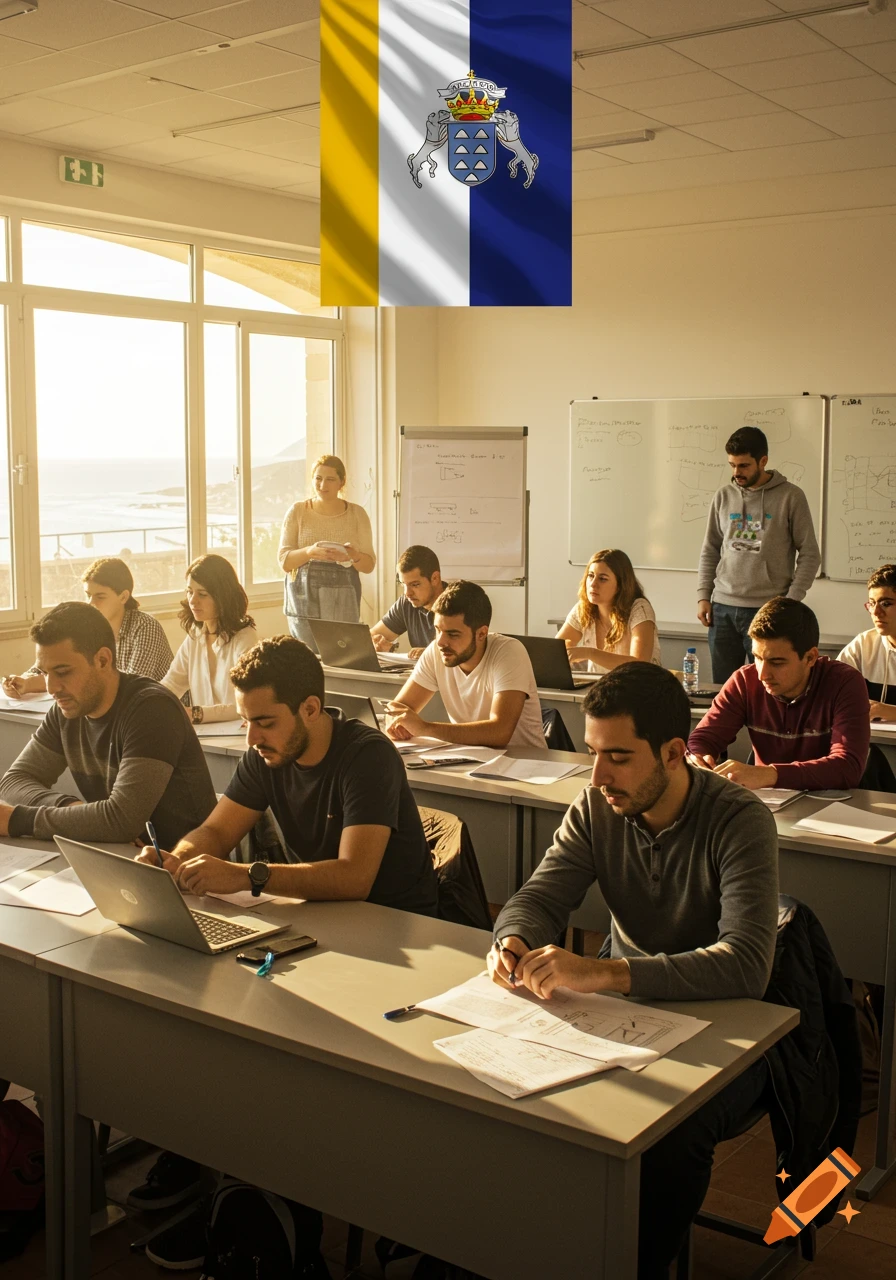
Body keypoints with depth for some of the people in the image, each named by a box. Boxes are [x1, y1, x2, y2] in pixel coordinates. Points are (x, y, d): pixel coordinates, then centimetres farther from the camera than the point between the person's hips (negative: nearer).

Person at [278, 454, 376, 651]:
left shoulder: (356, 513, 6)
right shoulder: (297, 511, 4)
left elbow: (369, 565, 5)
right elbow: (284, 561, -1)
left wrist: (352, 555, -17)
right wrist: (309, 551, -21)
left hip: (343, 601, 1)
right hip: (304, 597, -1)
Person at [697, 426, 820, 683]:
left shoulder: (790, 497, -3)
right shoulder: (724, 496, 9)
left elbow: (810, 554, -2)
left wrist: (790, 602, -9)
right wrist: (703, 596, 6)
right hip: (722, 607, 4)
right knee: (723, 687, 9)